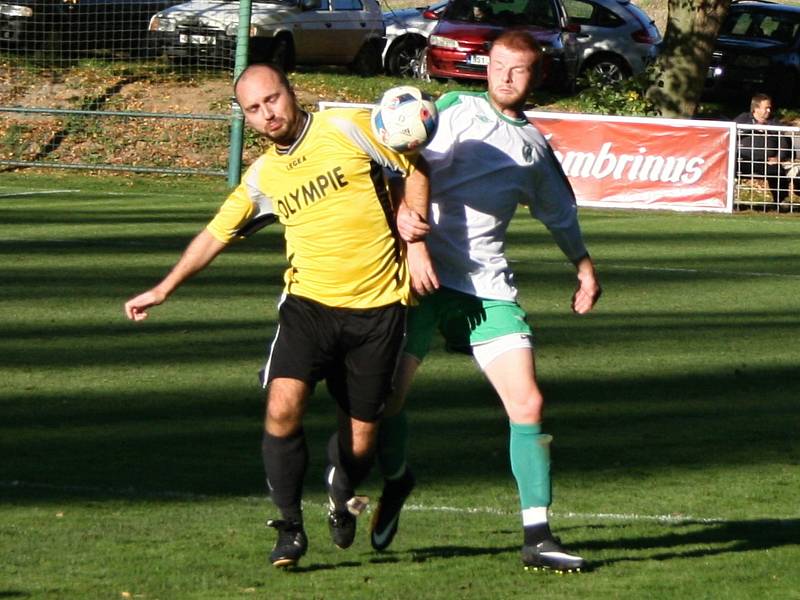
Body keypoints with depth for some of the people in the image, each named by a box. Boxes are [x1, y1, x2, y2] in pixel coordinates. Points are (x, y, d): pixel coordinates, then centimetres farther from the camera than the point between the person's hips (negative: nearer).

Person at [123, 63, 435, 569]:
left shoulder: (348, 129, -3)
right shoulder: (263, 177, 8)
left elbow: (415, 170, 5)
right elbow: (216, 234, 19)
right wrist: (163, 289, 17)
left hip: (378, 308, -2)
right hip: (309, 302, 2)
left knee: (360, 441, 2)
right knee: (283, 405, -21)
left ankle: (342, 496, 38)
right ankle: (290, 527, -7)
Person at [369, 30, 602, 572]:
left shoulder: (535, 146, 18)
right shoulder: (456, 110, 3)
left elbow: (561, 212, 36)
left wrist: (585, 268, 32)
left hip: (487, 288, 3)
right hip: (421, 275, -3)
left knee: (528, 403, -10)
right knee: (385, 395, -2)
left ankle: (538, 538, -8)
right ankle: (396, 482, 31)